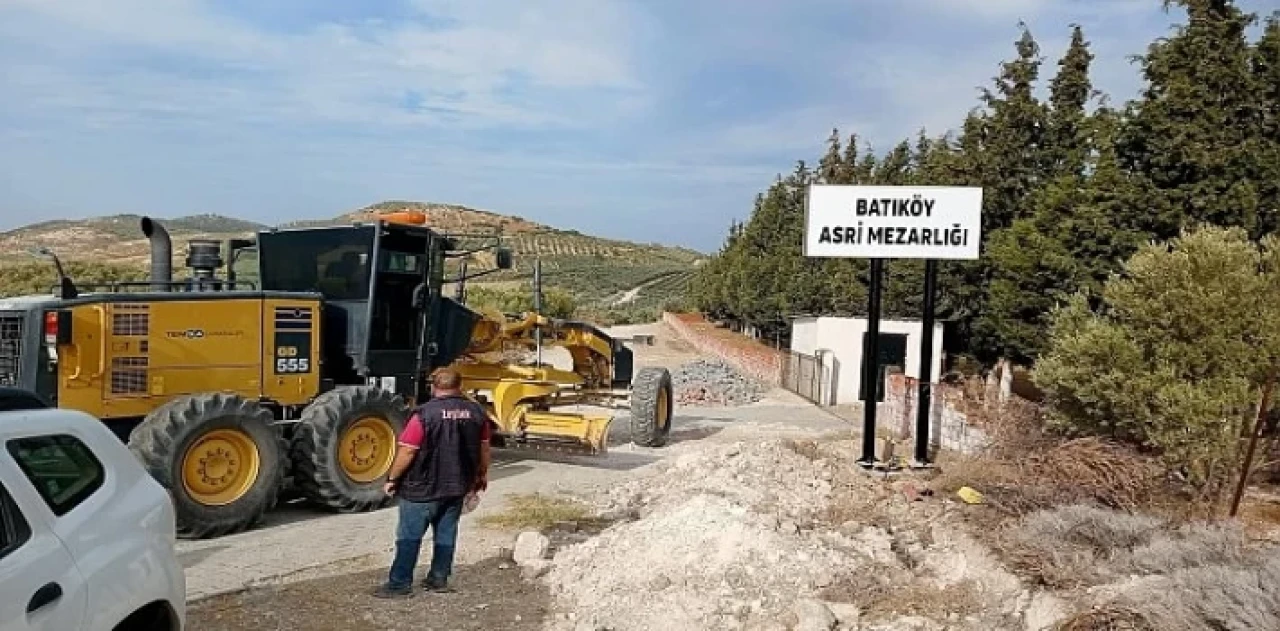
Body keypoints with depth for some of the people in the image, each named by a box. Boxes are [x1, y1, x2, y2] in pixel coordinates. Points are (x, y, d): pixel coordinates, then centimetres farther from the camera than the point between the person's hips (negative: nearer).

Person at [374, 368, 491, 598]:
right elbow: (483, 447, 9)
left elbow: (407, 451, -16)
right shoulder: (476, 412, 0)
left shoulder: (424, 413, -16)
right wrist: (482, 474, 23)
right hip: (457, 486, 5)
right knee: (446, 533, 15)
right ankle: (439, 578, 22)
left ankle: (400, 583, 6)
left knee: (409, 536, 4)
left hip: (422, 488, -5)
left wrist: (392, 479, -5)